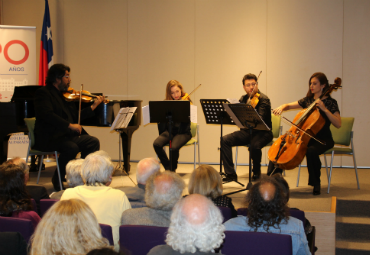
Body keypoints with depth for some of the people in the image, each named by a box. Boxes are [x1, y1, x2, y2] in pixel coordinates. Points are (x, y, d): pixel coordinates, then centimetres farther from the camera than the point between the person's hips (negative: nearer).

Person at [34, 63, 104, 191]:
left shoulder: (65, 95, 18)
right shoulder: (43, 93, -6)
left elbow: (76, 117, 17)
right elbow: (47, 115, -22)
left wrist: (93, 106, 13)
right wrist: (69, 125, -27)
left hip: (66, 135, 8)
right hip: (49, 138, -8)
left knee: (93, 141, -9)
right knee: (72, 148, -32)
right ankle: (57, 180, -10)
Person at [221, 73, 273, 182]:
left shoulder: (263, 99, -10)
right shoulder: (243, 99, 11)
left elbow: (259, 119, -23)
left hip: (262, 132, -6)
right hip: (246, 132, 6)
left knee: (254, 145, -37)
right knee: (225, 140, -17)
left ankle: (256, 172, -6)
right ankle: (230, 174, -13)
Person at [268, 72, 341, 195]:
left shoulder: (330, 102, -5)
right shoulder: (308, 100, 10)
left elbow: (338, 124, -16)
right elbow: (289, 105, 17)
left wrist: (324, 109, -23)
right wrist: (282, 107, -6)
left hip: (323, 139, -6)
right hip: (307, 137, 6)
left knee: (311, 151, -38)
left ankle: (316, 184, -18)